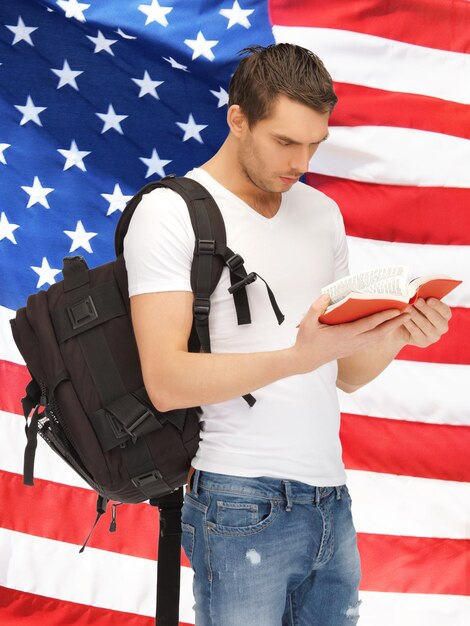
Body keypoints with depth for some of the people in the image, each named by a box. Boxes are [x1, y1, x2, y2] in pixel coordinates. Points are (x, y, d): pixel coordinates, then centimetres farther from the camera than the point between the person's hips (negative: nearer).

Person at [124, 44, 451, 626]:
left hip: (331, 500, 6)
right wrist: (300, 356, -25)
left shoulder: (322, 212, 14)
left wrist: (396, 336, -6)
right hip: (241, 504, -6)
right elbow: (167, 383, -16)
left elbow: (346, 373, 15)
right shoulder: (170, 212, -6)